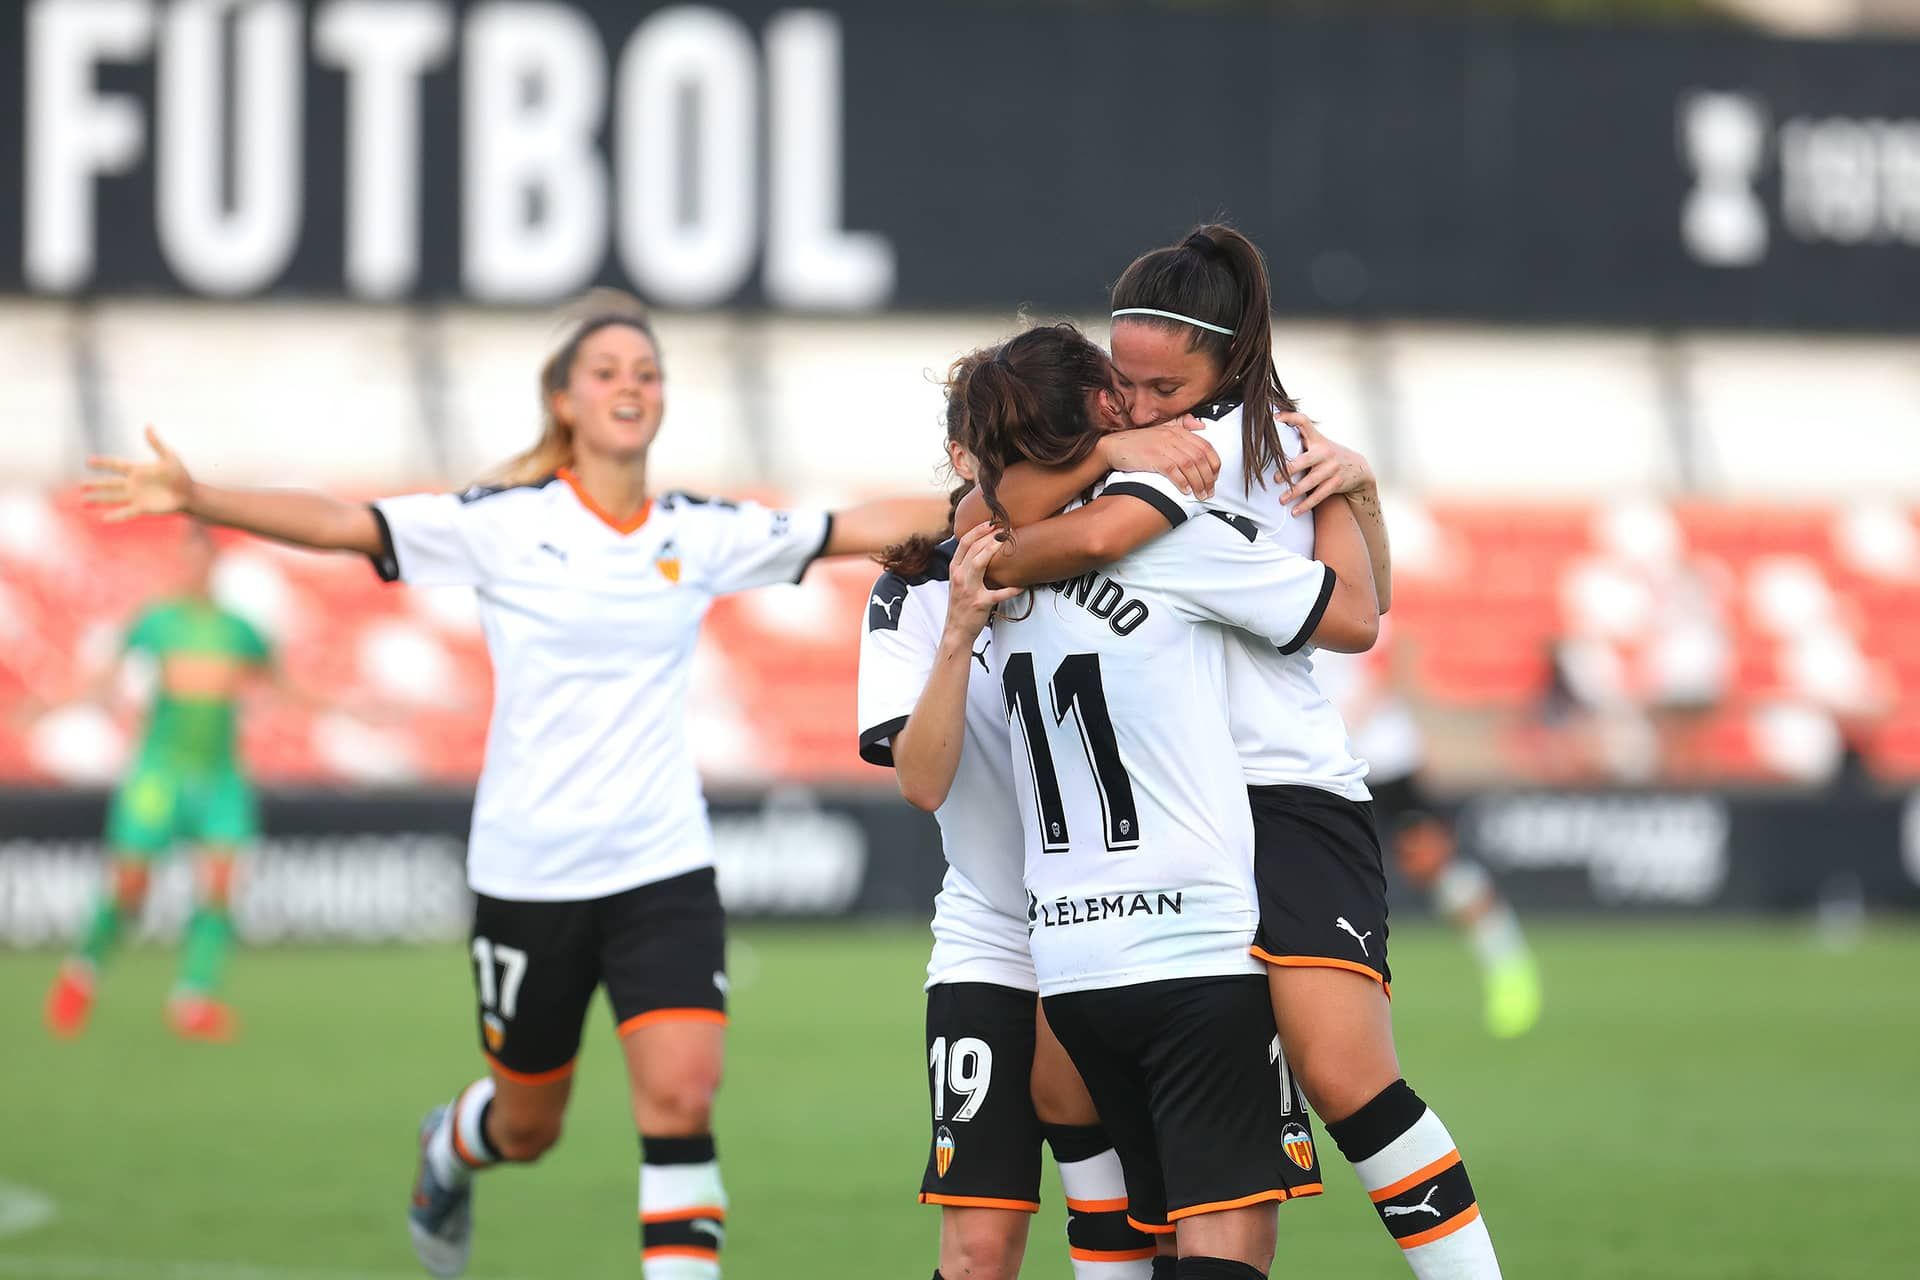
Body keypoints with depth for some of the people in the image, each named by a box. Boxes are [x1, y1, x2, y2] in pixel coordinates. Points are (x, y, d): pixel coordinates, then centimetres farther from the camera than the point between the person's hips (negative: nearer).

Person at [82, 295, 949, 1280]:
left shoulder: (703, 532, 4)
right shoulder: (503, 523, -6)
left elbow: (864, 529, 6)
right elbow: (341, 524, -15)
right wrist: (196, 499, -27)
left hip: (663, 863, 2)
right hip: (529, 867, -2)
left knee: (681, 1097, -16)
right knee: (528, 1124, 13)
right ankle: (451, 1145, 50)